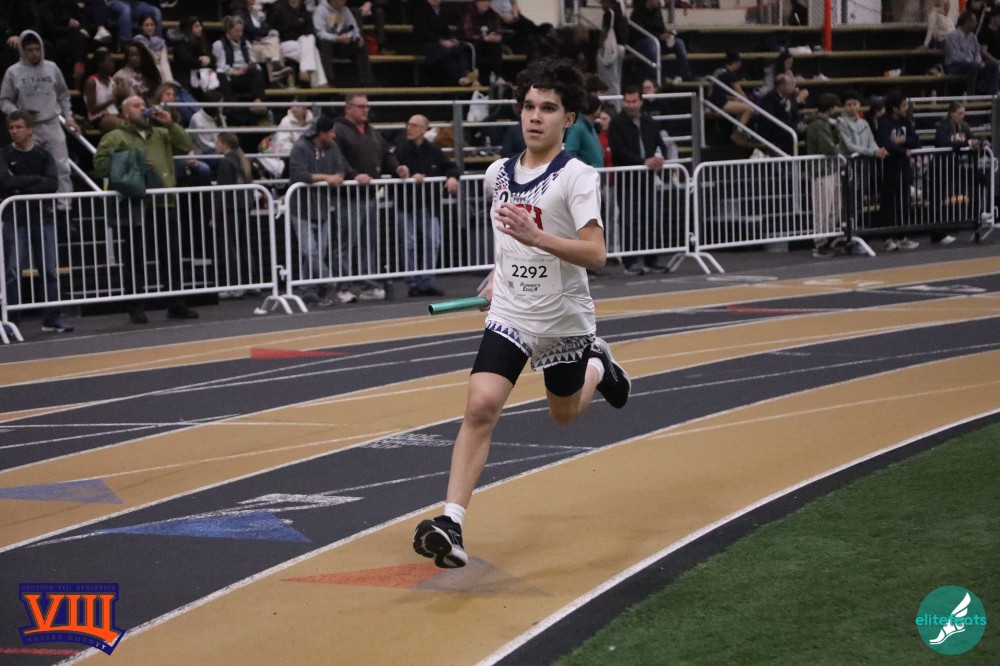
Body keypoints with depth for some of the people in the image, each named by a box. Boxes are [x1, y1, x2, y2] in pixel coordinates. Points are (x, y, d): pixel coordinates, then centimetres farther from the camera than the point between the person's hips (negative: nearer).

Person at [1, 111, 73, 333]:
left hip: (43, 218, 2)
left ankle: (52, 318, 9)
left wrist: (23, 189, -14)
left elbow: (53, 183, -8)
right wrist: (36, 179, -9)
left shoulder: (43, 155, 7)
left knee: (50, 270, 3)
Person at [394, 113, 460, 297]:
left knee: (433, 243, 0)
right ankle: (412, 284, 8)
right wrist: (411, 176, -24)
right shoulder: (400, 150, -3)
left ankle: (426, 283, 8)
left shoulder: (433, 151, 6)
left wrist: (452, 177, -7)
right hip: (407, 206, -2)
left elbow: (450, 167, 13)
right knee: (409, 245, 0)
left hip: (430, 206, 3)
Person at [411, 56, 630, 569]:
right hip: (509, 314, 3)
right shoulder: (498, 174, 2)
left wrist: (536, 237, -38)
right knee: (481, 405, -17)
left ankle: (599, 367, 52)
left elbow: (596, 254, -26)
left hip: (564, 320, -3)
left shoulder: (576, 177, -15)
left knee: (563, 414, 18)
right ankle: (451, 522, -20)